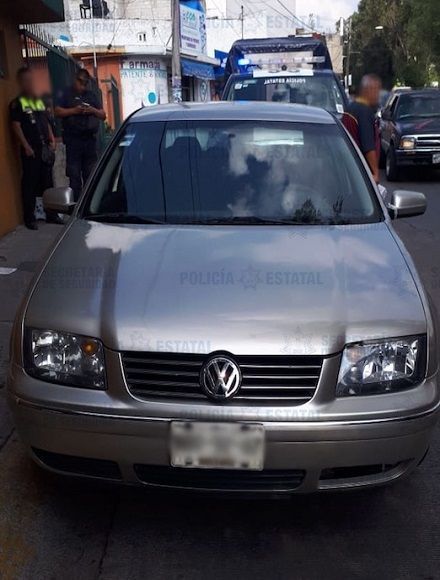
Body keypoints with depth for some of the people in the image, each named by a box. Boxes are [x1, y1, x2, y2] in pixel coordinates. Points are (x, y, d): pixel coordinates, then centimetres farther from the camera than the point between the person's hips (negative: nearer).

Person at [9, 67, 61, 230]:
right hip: (31, 150, -6)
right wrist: (26, 146, -15)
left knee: (47, 182, 10)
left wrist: (52, 140, 8)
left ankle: (51, 214, 18)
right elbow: (16, 126, -9)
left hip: (45, 149, 6)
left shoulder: (39, 101, 17)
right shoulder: (17, 103, -2)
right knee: (30, 184, -3)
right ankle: (29, 218, 2)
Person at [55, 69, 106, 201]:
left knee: (90, 175, 7)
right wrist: (74, 110, -14)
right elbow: (58, 112, -2)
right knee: (74, 175, -5)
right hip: (73, 140, -4)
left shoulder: (91, 96, 18)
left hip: (90, 139, 4)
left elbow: (103, 115, 14)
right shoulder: (67, 94, 8)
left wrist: (93, 110, -6)